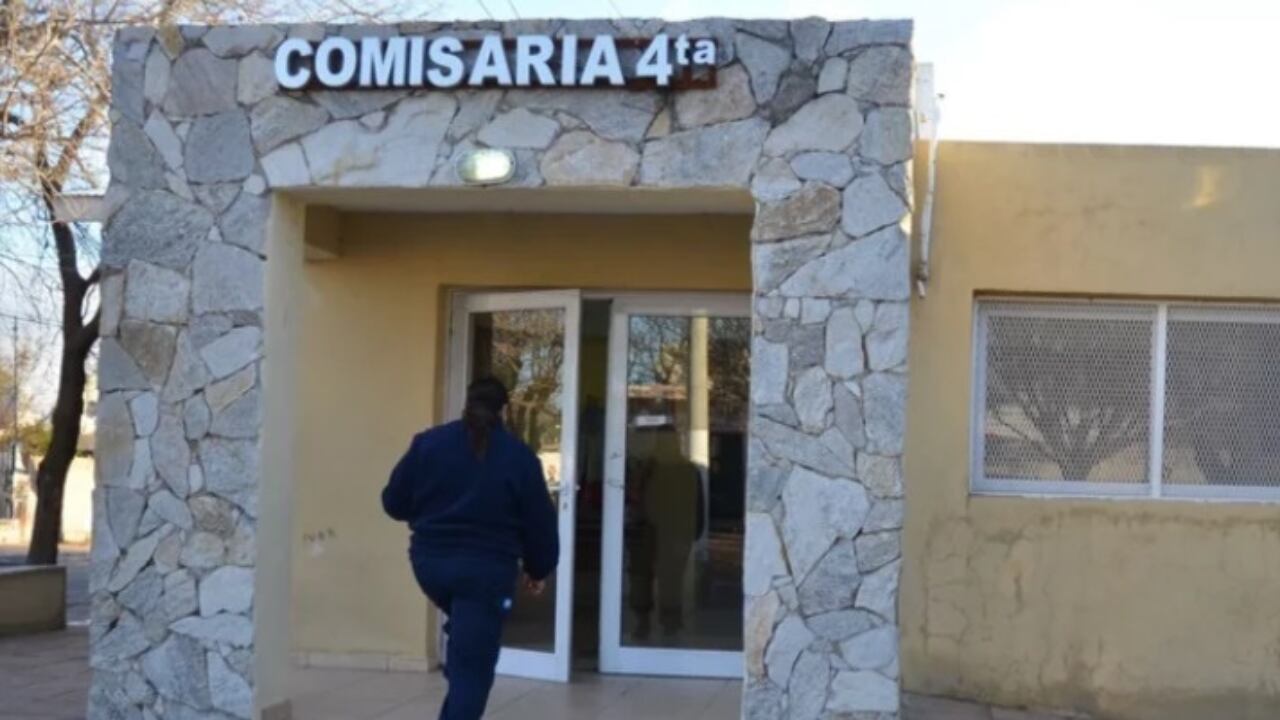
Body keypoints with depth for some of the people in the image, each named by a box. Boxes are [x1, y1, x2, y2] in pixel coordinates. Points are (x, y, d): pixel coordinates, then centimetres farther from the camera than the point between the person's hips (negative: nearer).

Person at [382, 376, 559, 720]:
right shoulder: (519, 456, -1)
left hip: (430, 561, 3)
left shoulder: (428, 442, 3)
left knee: (462, 630, 32)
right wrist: (538, 569, 17)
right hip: (487, 570, -3)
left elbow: (394, 503, 6)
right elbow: (540, 522, 2)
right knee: (473, 668, 1)